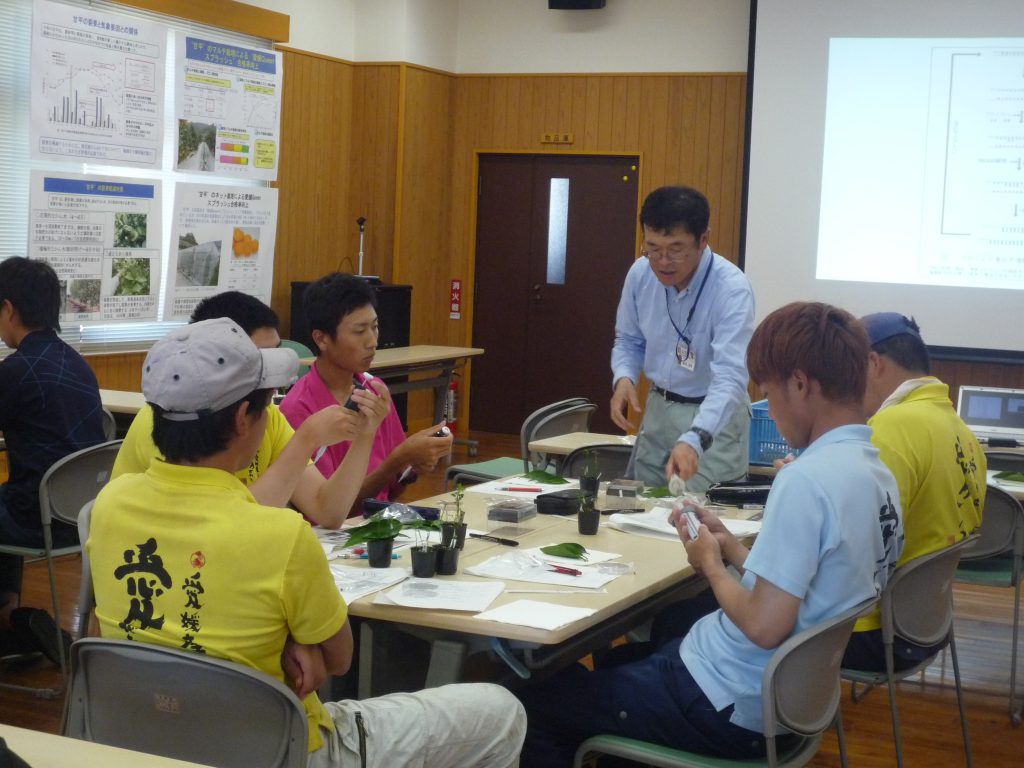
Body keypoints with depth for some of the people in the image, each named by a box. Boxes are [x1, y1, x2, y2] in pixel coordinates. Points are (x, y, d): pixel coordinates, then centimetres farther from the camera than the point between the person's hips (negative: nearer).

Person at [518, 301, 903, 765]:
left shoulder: (807, 480, -27)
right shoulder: (877, 474, 3)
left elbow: (764, 627, -27)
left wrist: (712, 567, -10)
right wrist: (732, 548, 6)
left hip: (732, 707, -10)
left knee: (534, 700, 3)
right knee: (618, 659, 31)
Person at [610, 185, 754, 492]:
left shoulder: (731, 289, -24)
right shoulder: (640, 273, -7)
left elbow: (730, 377, -34)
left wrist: (693, 441, -48)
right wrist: (624, 378, -11)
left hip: (714, 416, -5)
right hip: (658, 410, 5)